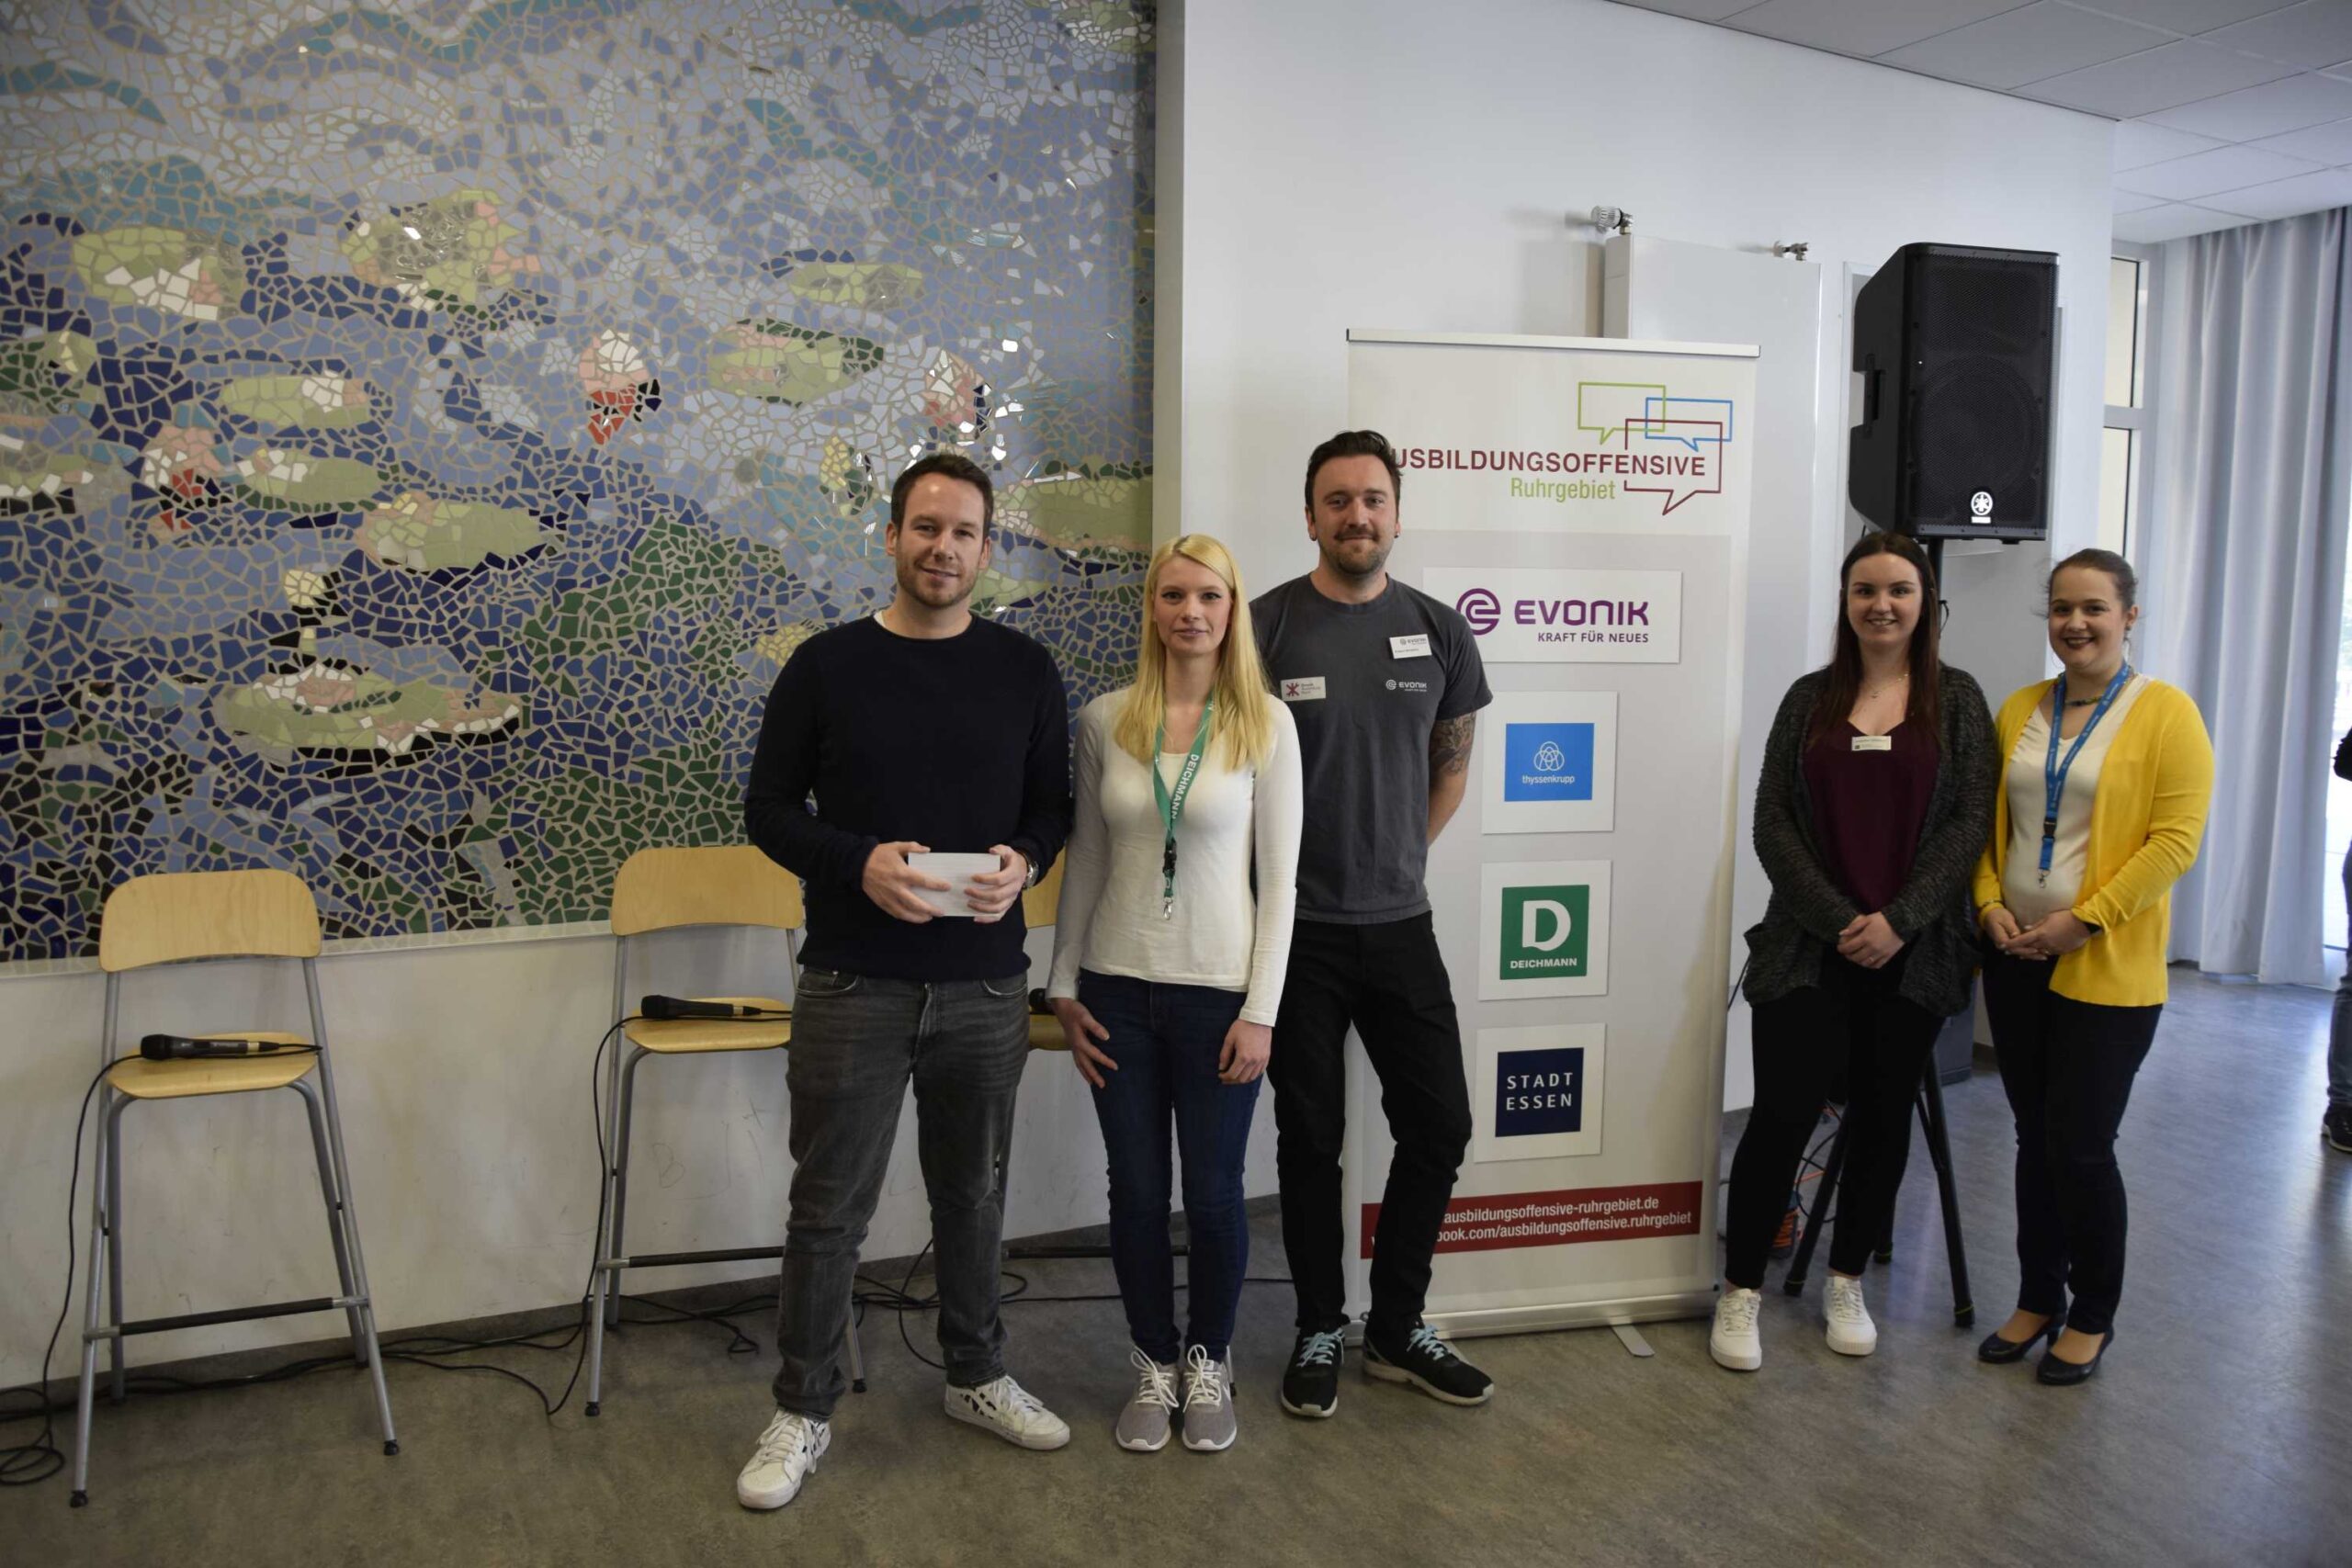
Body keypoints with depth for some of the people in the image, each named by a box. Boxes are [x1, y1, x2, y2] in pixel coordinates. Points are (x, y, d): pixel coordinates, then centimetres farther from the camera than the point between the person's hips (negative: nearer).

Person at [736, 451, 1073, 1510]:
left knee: (973, 1194, 16)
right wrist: (859, 865, -18)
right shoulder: (826, 666, -3)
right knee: (829, 1206, 7)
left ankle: (977, 1376, 36)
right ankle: (803, 1410, 24)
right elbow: (769, 809, 0)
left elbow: (1055, 803, 8)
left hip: (986, 986, 2)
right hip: (852, 985, -2)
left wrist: (1024, 863, -14)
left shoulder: (1024, 670, 2)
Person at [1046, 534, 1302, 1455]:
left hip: (1218, 990, -2)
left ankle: (1210, 1365, 31)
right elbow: (1085, 860, 7)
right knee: (1136, 1192, 10)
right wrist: (1066, 987, 5)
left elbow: (1279, 876, -5)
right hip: (1119, 988, 2)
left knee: (1213, 1194, 8)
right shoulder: (1104, 720, 1)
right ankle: (1155, 1367, 30)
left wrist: (1261, 1010, -8)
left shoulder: (1265, 722, -5)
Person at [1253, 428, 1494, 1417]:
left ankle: (1398, 1328, 26)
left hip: (1399, 922, 4)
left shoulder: (1437, 629, 4)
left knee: (1439, 1126, 7)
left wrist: (1402, 856, 8)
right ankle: (1319, 1330, 26)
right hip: (1296, 928, -3)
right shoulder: (1265, 627, -8)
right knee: (1310, 1139, 8)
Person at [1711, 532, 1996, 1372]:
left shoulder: (1956, 699, 4)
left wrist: (1897, 920, -13)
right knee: (1782, 1113, -5)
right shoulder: (1810, 698, 5)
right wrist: (1837, 919, -9)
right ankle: (1740, 1290, 9)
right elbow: (1772, 822, 0)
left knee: (1882, 1116, 10)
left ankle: (1846, 1281, 28)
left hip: (1912, 951, 1)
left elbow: (1970, 821, -3)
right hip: (1810, 946, 0)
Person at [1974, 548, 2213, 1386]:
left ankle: (2093, 1316, 20)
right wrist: (1991, 904, -4)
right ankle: (2037, 1300, 28)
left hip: (2108, 969, -5)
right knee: (2035, 1138, 13)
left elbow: (2176, 839, -13)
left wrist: (2083, 919, -17)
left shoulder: (2166, 712, -6)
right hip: (2018, 961, 5)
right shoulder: (2019, 711, 8)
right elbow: (1986, 822, 12)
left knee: (2082, 1146, -1)